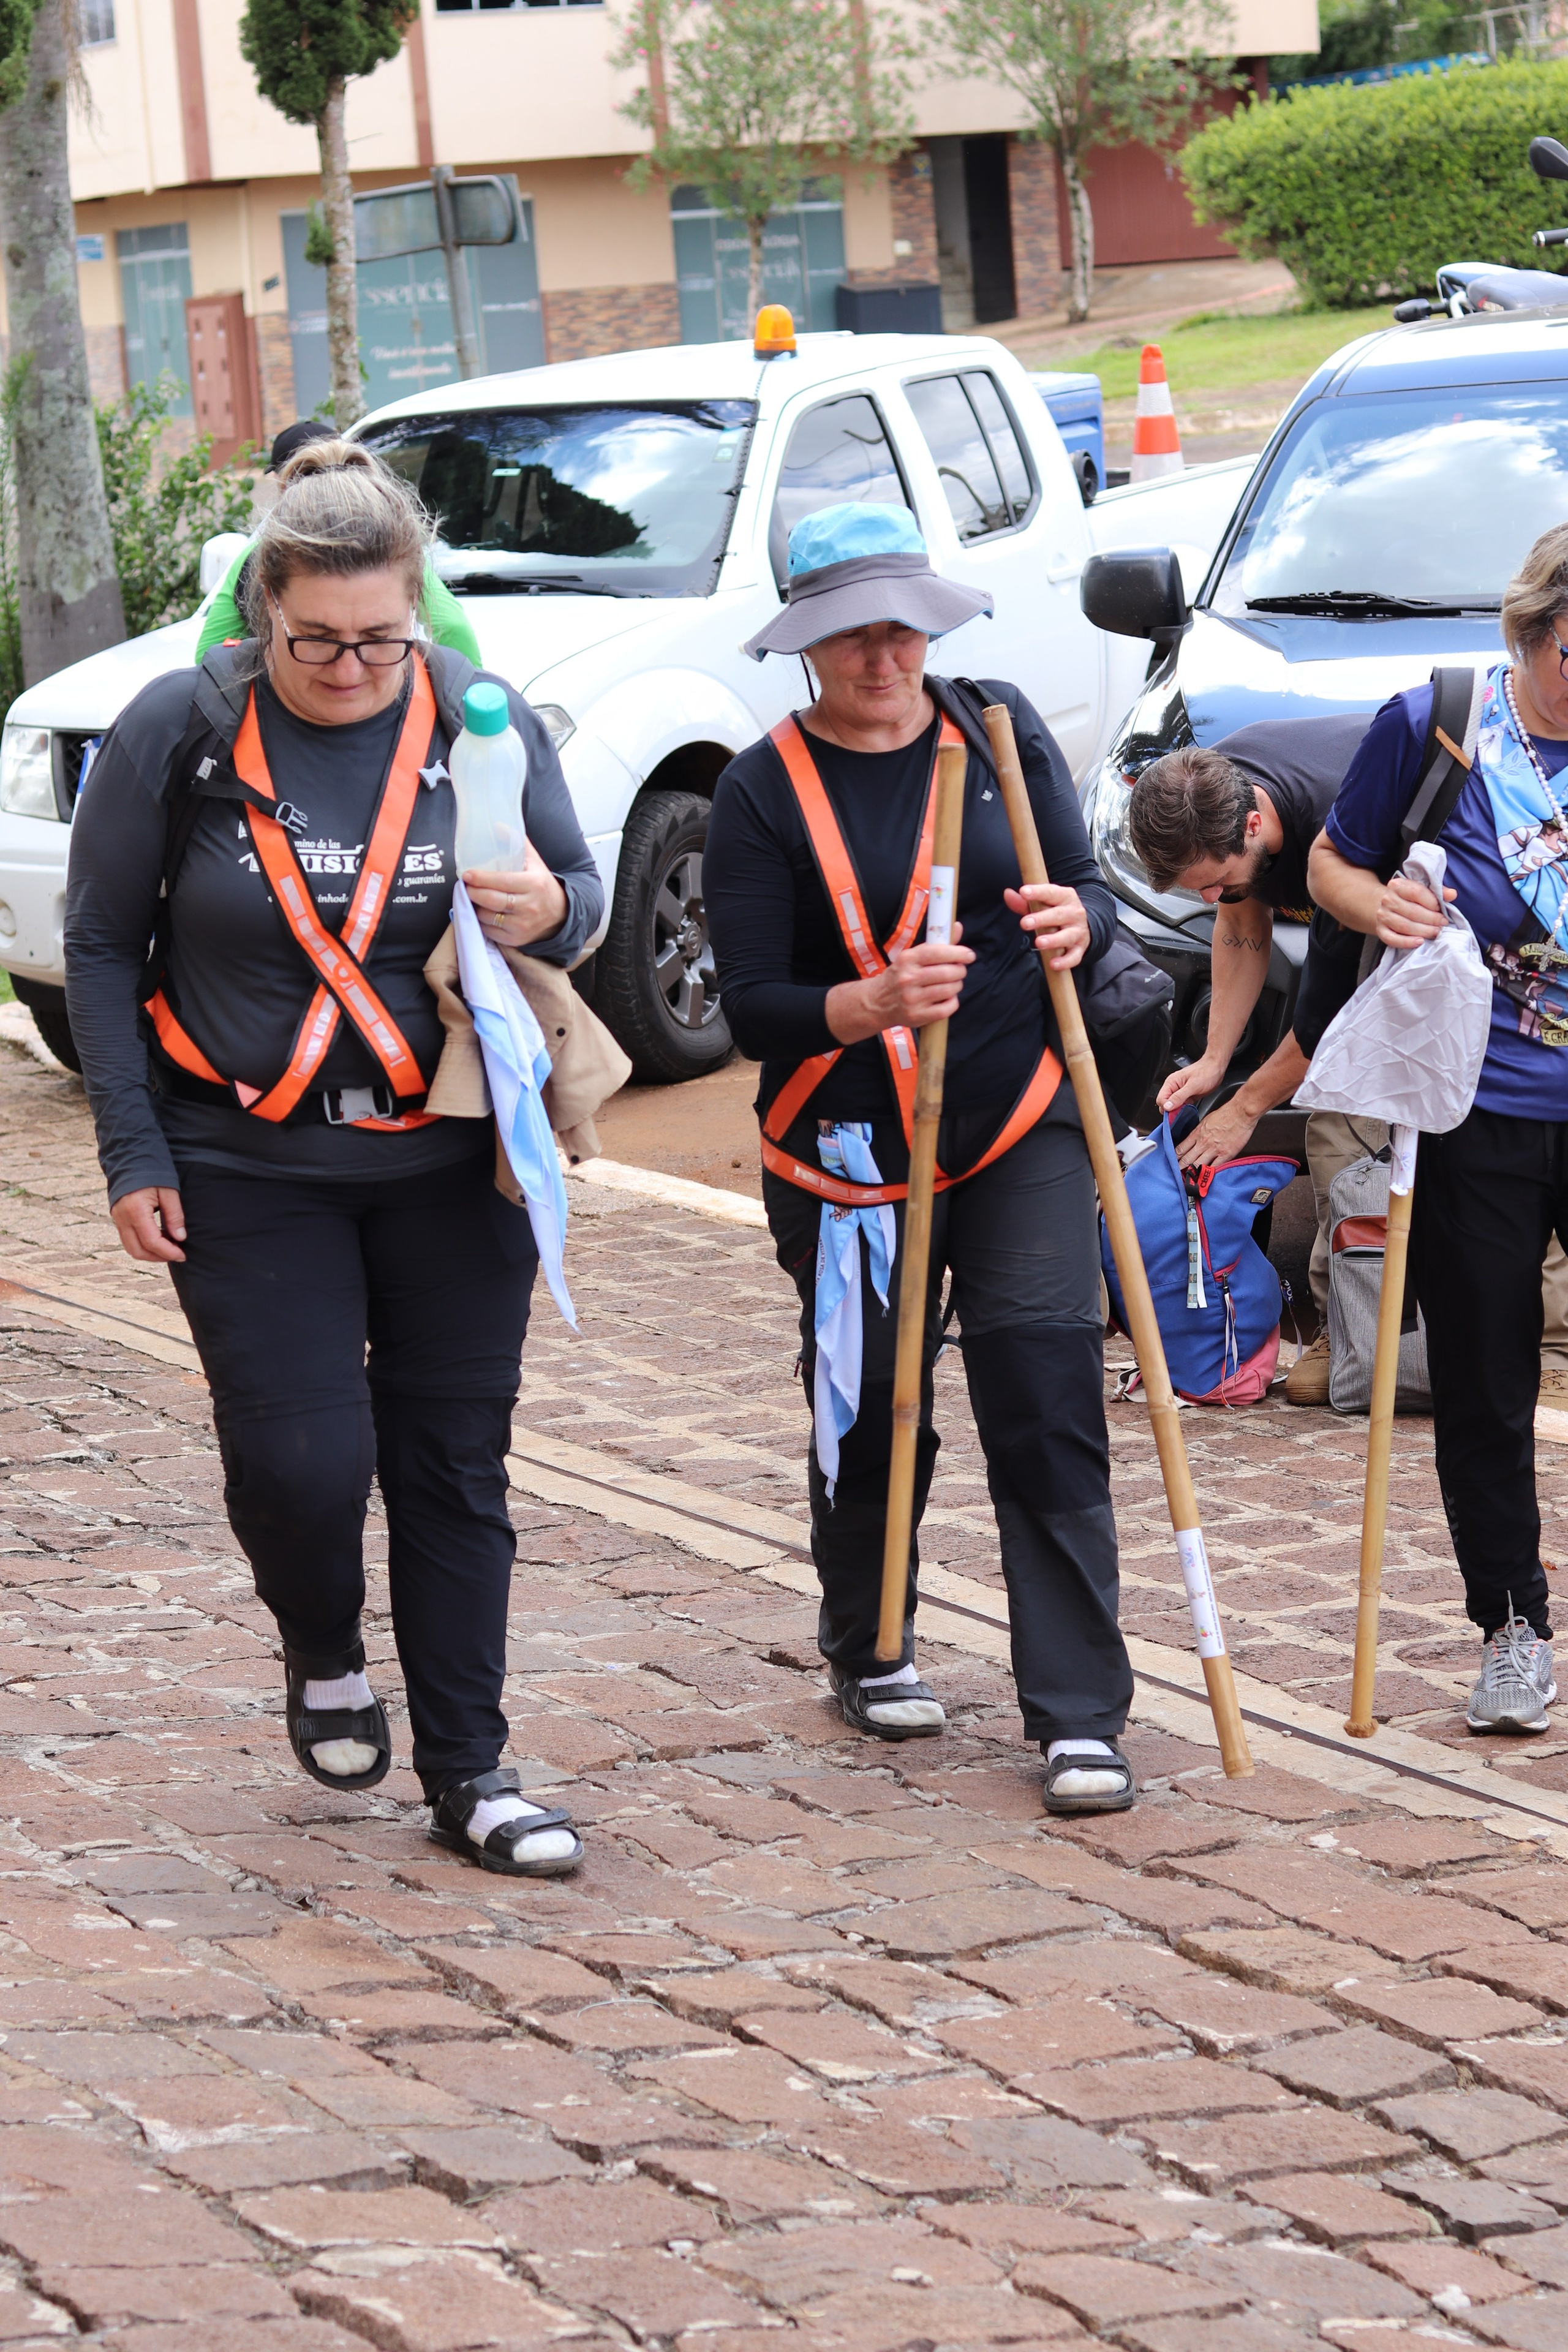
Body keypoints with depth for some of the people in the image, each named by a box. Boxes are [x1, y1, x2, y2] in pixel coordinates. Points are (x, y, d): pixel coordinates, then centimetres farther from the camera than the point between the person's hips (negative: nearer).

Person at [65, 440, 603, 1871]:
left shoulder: (483, 721, -4)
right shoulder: (180, 730, -7)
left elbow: (583, 887, 8)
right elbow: (102, 948, 2)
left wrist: (552, 911, -18)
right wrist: (133, 1152, -3)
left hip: (450, 1160, 2)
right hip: (248, 1168, -2)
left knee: (456, 1465, 5)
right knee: (302, 1458, -10)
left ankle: (470, 1774, 16)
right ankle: (324, 1657, 23)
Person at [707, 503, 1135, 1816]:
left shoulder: (999, 730, 3)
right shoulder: (765, 794, -5)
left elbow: (1088, 891, 8)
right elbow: (753, 1008, -10)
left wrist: (1078, 919, -16)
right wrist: (874, 1003, -29)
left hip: (1023, 1133, 1)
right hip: (850, 1151, -1)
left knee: (1047, 1404, -8)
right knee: (871, 1414, 10)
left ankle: (1078, 1715, -6)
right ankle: (866, 1650, 37)